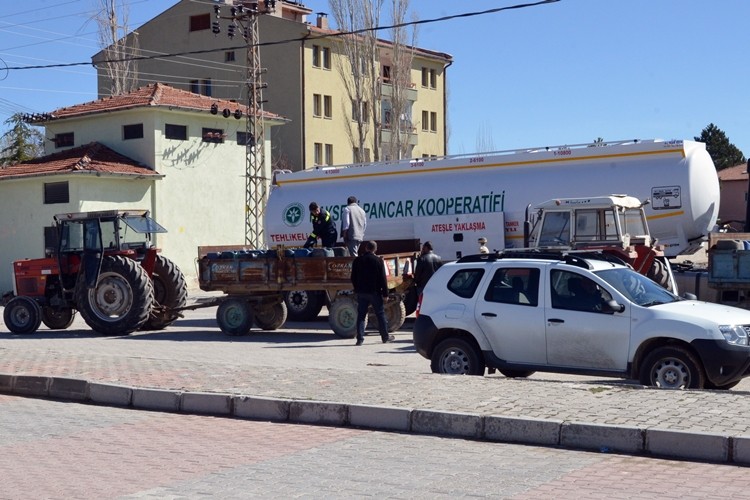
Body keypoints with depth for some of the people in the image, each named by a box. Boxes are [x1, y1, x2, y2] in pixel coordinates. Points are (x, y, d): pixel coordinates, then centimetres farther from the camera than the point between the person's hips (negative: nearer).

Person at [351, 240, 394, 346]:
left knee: (361, 315, 5)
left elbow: (353, 278, 6)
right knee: (380, 314, 9)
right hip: (375, 292, -2)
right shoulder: (378, 261, -7)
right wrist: (385, 293, -3)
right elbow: (382, 279, -8)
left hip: (361, 292, 2)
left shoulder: (357, 260, 1)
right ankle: (385, 336, 16)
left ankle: (360, 338, -1)